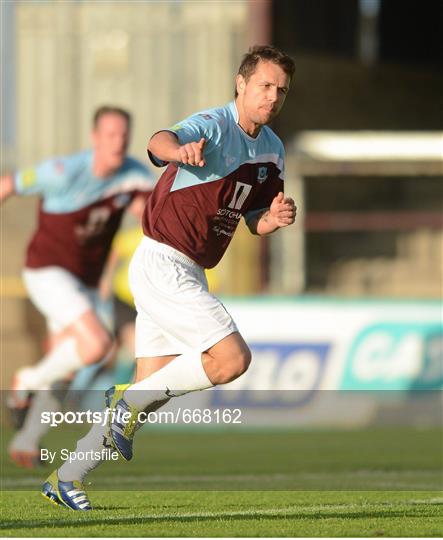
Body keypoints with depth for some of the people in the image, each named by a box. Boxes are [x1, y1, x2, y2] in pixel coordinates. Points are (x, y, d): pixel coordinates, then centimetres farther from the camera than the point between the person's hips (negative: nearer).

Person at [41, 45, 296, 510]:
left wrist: (275, 218, -3)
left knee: (152, 391, 8)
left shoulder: (272, 150, 11)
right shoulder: (214, 126, -16)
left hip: (189, 274, 9)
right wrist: (180, 149, -61)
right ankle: (130, 401, -3)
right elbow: (160, 142, -37)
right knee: (232, 358, -20)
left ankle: (66, 478, 15)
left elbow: (255, 223, 21)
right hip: (162, 263, -9)